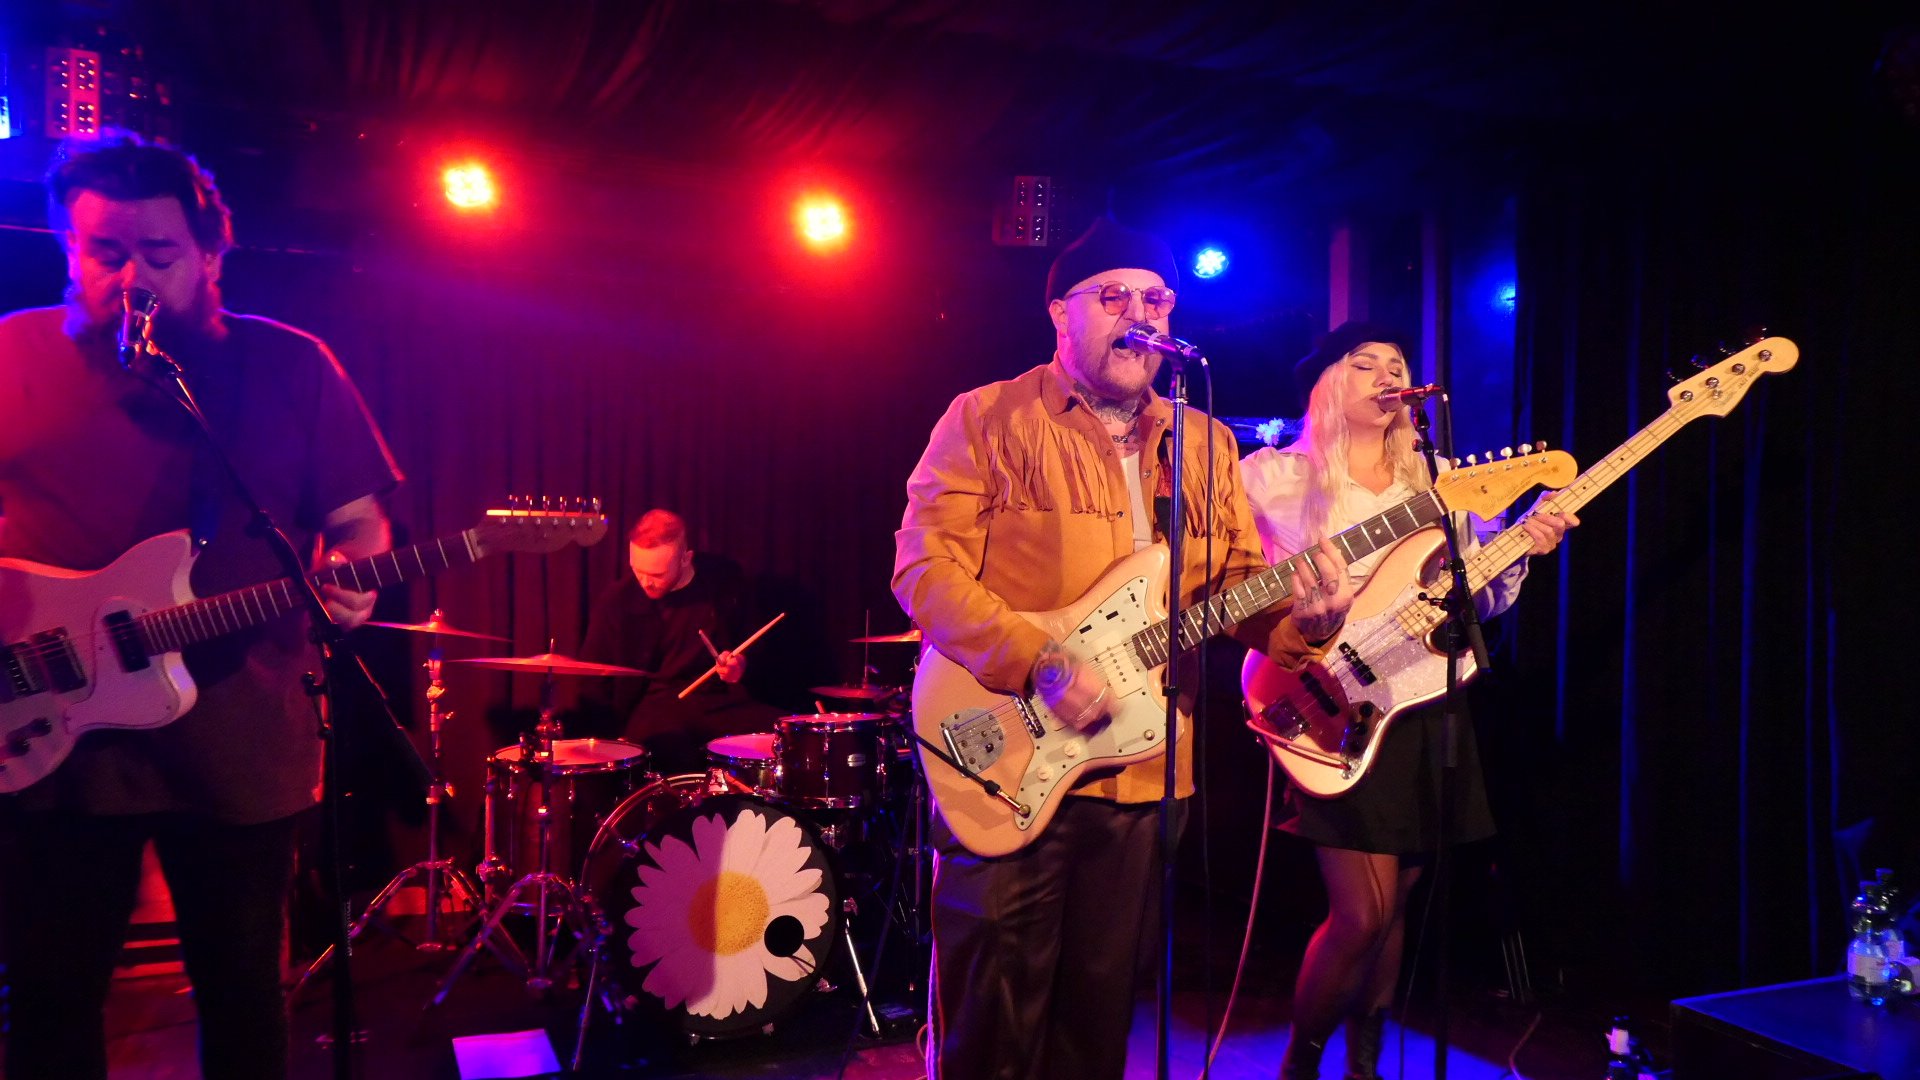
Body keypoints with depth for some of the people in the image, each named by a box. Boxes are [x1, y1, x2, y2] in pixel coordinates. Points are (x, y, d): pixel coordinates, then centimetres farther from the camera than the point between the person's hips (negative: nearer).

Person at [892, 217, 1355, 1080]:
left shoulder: (1205, 444, 12)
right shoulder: (989, 419, -5)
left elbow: (1241, 583, 10)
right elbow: (926, 565, -13)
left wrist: (1300, 618, -13)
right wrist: (1042, 666, -22)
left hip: (1141, 772, 5)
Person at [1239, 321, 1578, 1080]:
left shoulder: (1439, 481, 12)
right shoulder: (1277, 478, -3)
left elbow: (1476, 599, 12)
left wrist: (1520, 549, -6)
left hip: (1429, 711, 5)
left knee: (1394, 908, 12)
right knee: (1361, 916, -10)